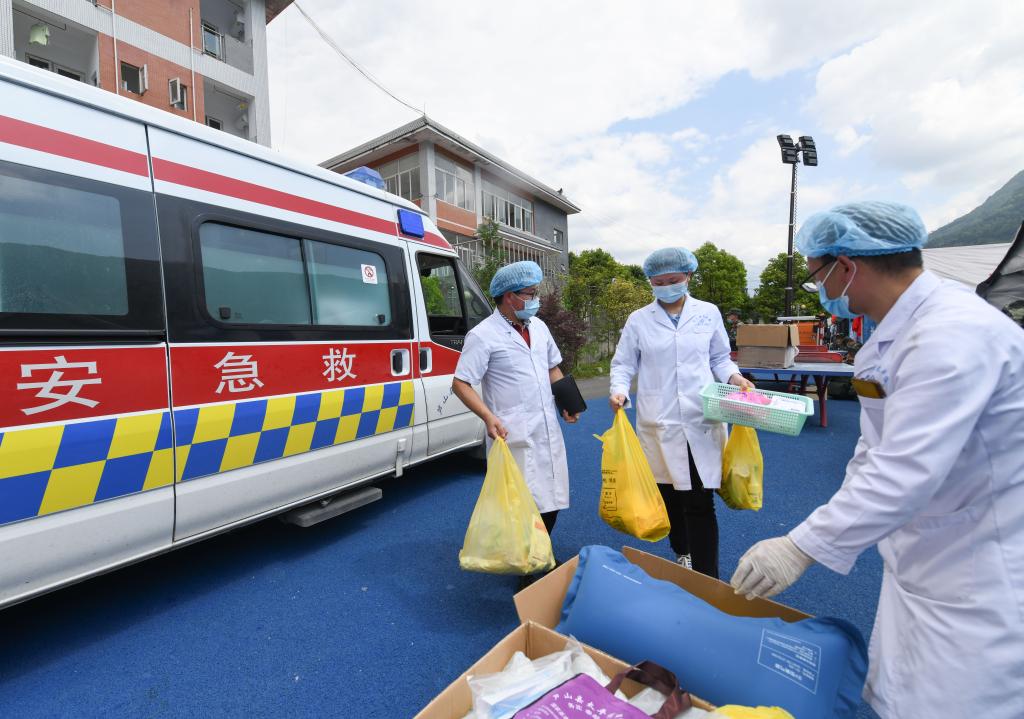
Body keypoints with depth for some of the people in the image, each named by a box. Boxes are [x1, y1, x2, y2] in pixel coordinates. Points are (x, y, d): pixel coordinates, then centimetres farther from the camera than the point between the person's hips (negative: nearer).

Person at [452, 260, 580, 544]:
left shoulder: (538, 326, 11)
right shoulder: (483, 335, -11)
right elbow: (460, 384, -12)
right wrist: (489, 417, -25)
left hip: (548, 430, 7)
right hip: (514, 436, -7)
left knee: (552, 499, 16)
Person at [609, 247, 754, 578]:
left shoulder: (709, 313, 7)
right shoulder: (639, 320, 4)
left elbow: (719, 359, 15)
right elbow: (624, 364, 6)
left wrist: (734, 376, -4)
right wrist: (619, 389, -13)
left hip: (701, 420, 0)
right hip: (658, 422, 1)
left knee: (700, 502, -3)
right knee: (669, 496, 12)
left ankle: (708, 579, 11)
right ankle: (682, 554, 37)